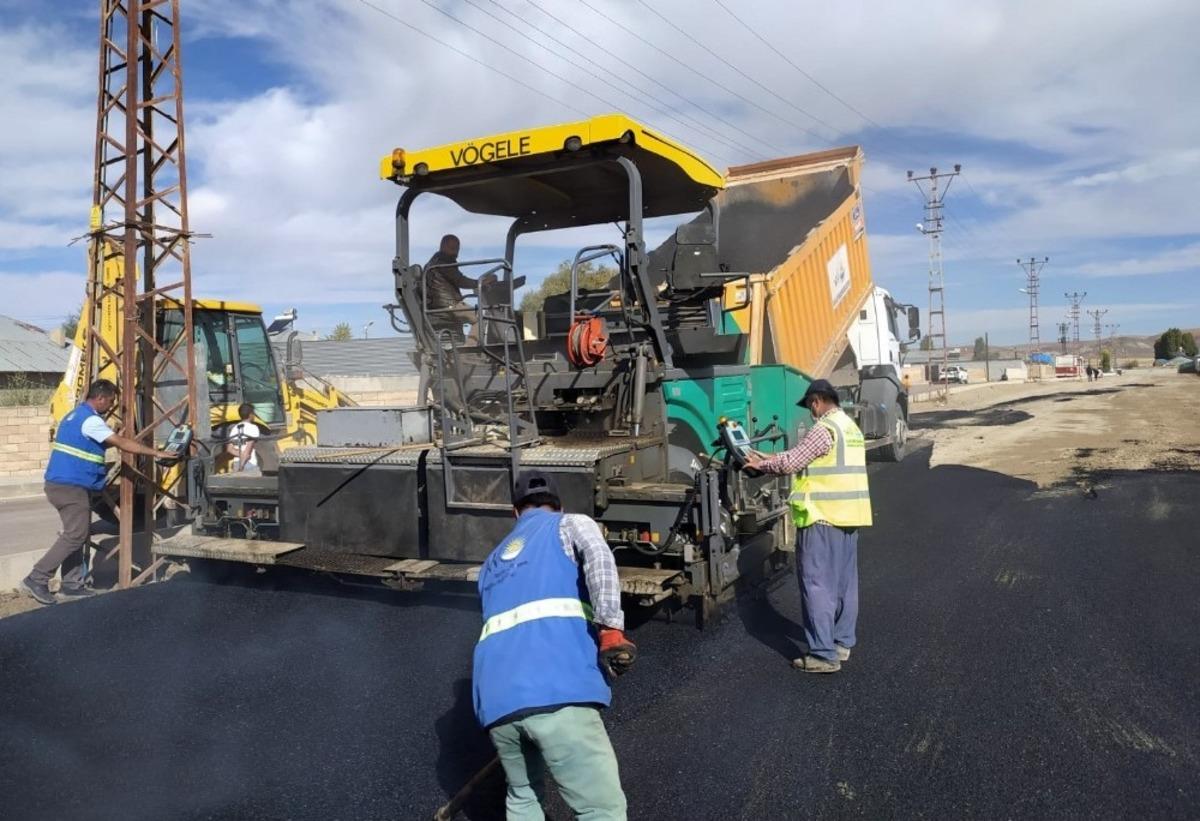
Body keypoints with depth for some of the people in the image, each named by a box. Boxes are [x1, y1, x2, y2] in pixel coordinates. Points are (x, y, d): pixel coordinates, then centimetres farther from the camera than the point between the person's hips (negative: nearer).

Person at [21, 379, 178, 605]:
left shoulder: (75, 415, 17)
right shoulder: (90, 420, -15)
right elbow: (122, 443, -17)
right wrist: (155, 453, -14)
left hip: (62, 483, 10)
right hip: (71, 486, -10)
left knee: (75, 534, 12)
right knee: (75, 535, -8)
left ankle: (71, 584, 15)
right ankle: (36, 579, -7)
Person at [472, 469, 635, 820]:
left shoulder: (493, 562, 34)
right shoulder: (570, 524, 17)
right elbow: (598, 554, -7)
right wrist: (611, 628, -13)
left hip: (495, 699, 6)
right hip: (557, 691, -5)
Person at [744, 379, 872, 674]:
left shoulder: (825, 428, -15)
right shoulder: (851, 427, 16)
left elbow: (793, 461, -15)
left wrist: (763, 464, 1)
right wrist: (773, 459, 16)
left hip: (823, 517, -10)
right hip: (849, 515, 10)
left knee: (817, 583, -5)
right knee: (845, 581, 15)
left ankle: (824, 654, -4)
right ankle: (842, 642, 25)